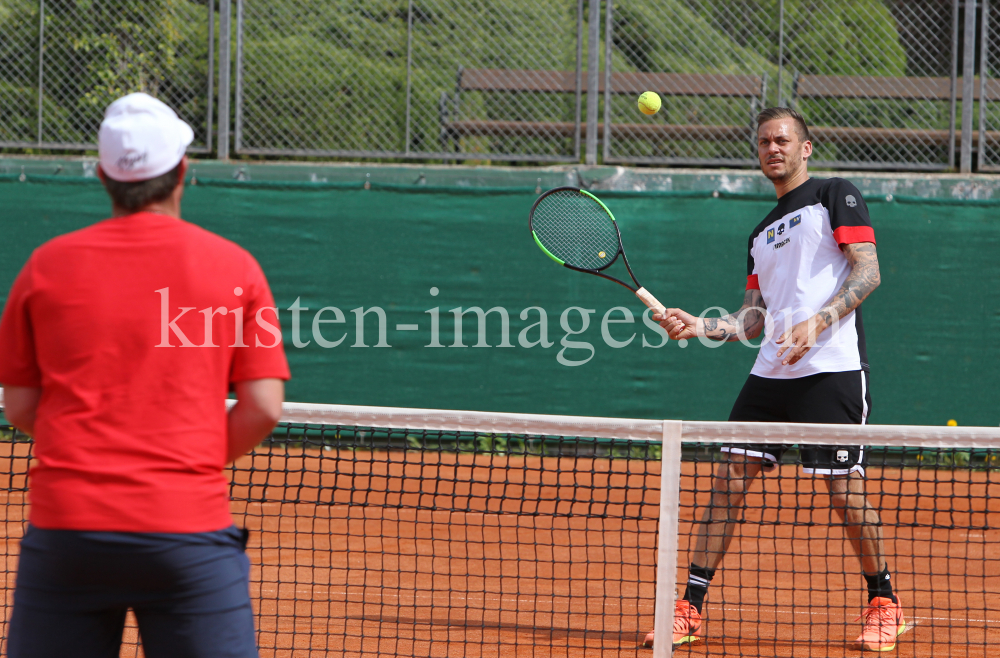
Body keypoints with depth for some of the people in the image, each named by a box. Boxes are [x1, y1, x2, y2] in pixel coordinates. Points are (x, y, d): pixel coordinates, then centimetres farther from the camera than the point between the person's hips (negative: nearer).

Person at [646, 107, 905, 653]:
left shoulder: (835, 196, 5)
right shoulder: (762, 234, 25)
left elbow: (867, 271, -7)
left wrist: (818, 322, -19)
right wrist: (698, 326, 5)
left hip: (832, 369, -6)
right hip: (771, 372, 7)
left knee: (844, 487, -7)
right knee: (728, 479, -1)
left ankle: (884, 603, 11)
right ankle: (689, 608, 0)